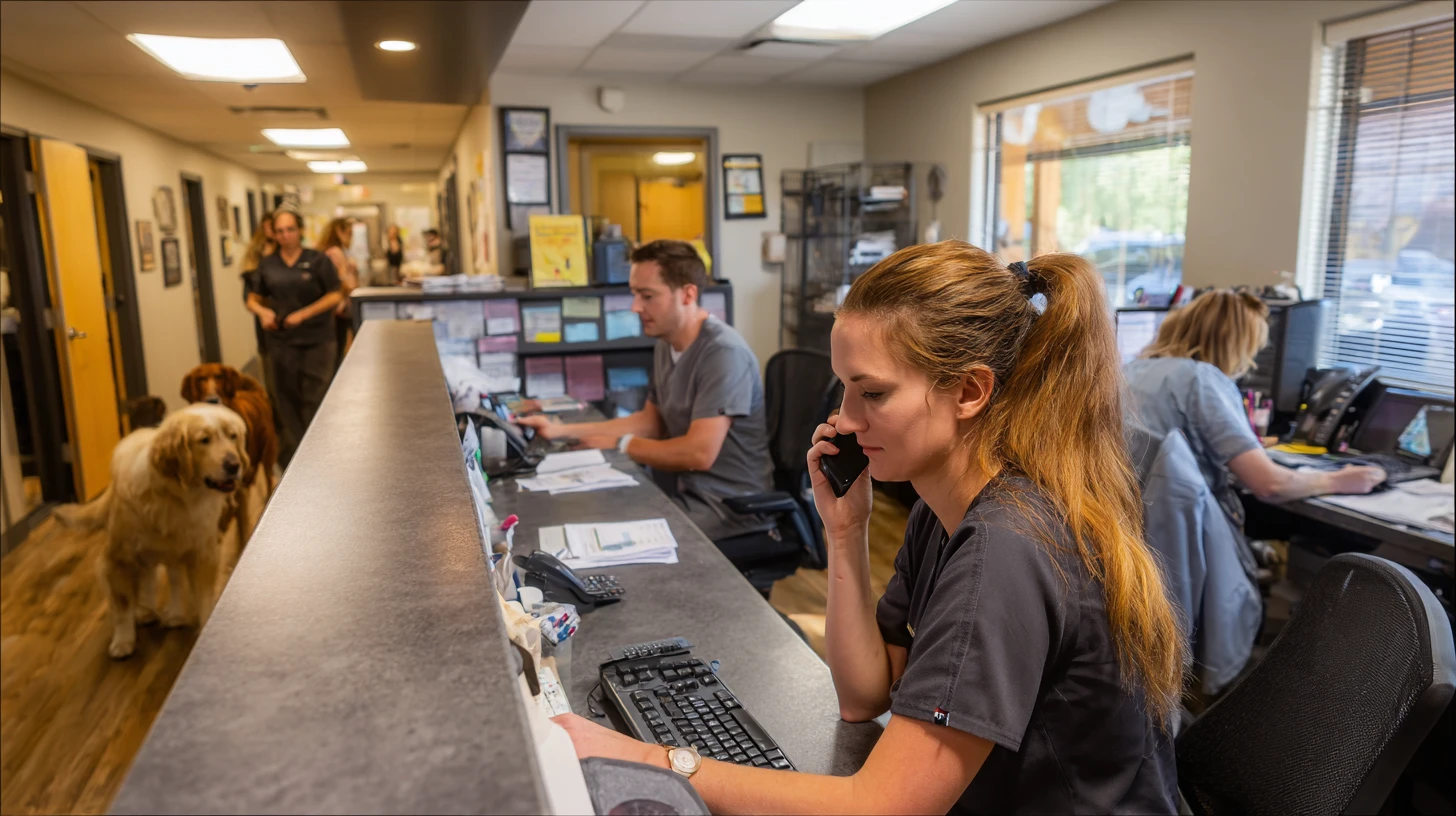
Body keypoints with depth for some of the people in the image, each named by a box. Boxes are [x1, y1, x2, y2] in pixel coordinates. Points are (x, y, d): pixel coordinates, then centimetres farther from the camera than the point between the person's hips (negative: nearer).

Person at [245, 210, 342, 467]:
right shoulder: (267, 265, 10)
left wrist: (303, 314, -13)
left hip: (317, 341, -3)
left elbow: (335, 295, -5)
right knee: (287, 400, 5)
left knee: (314, 399, -2)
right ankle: (295, 458, 14)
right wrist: (262, 311, -7)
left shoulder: (318, 260, 1)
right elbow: (253, 299, 16)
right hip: (282, 341, 3)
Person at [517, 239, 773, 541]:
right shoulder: (666, 346, 6)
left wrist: (620, 444, -12)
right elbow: (650, 421, 16)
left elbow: (699, 454, -26)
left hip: (731, 505, -8)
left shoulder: (723, 352, -21)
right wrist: (561, 431, 9)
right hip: (689, 489, 8)